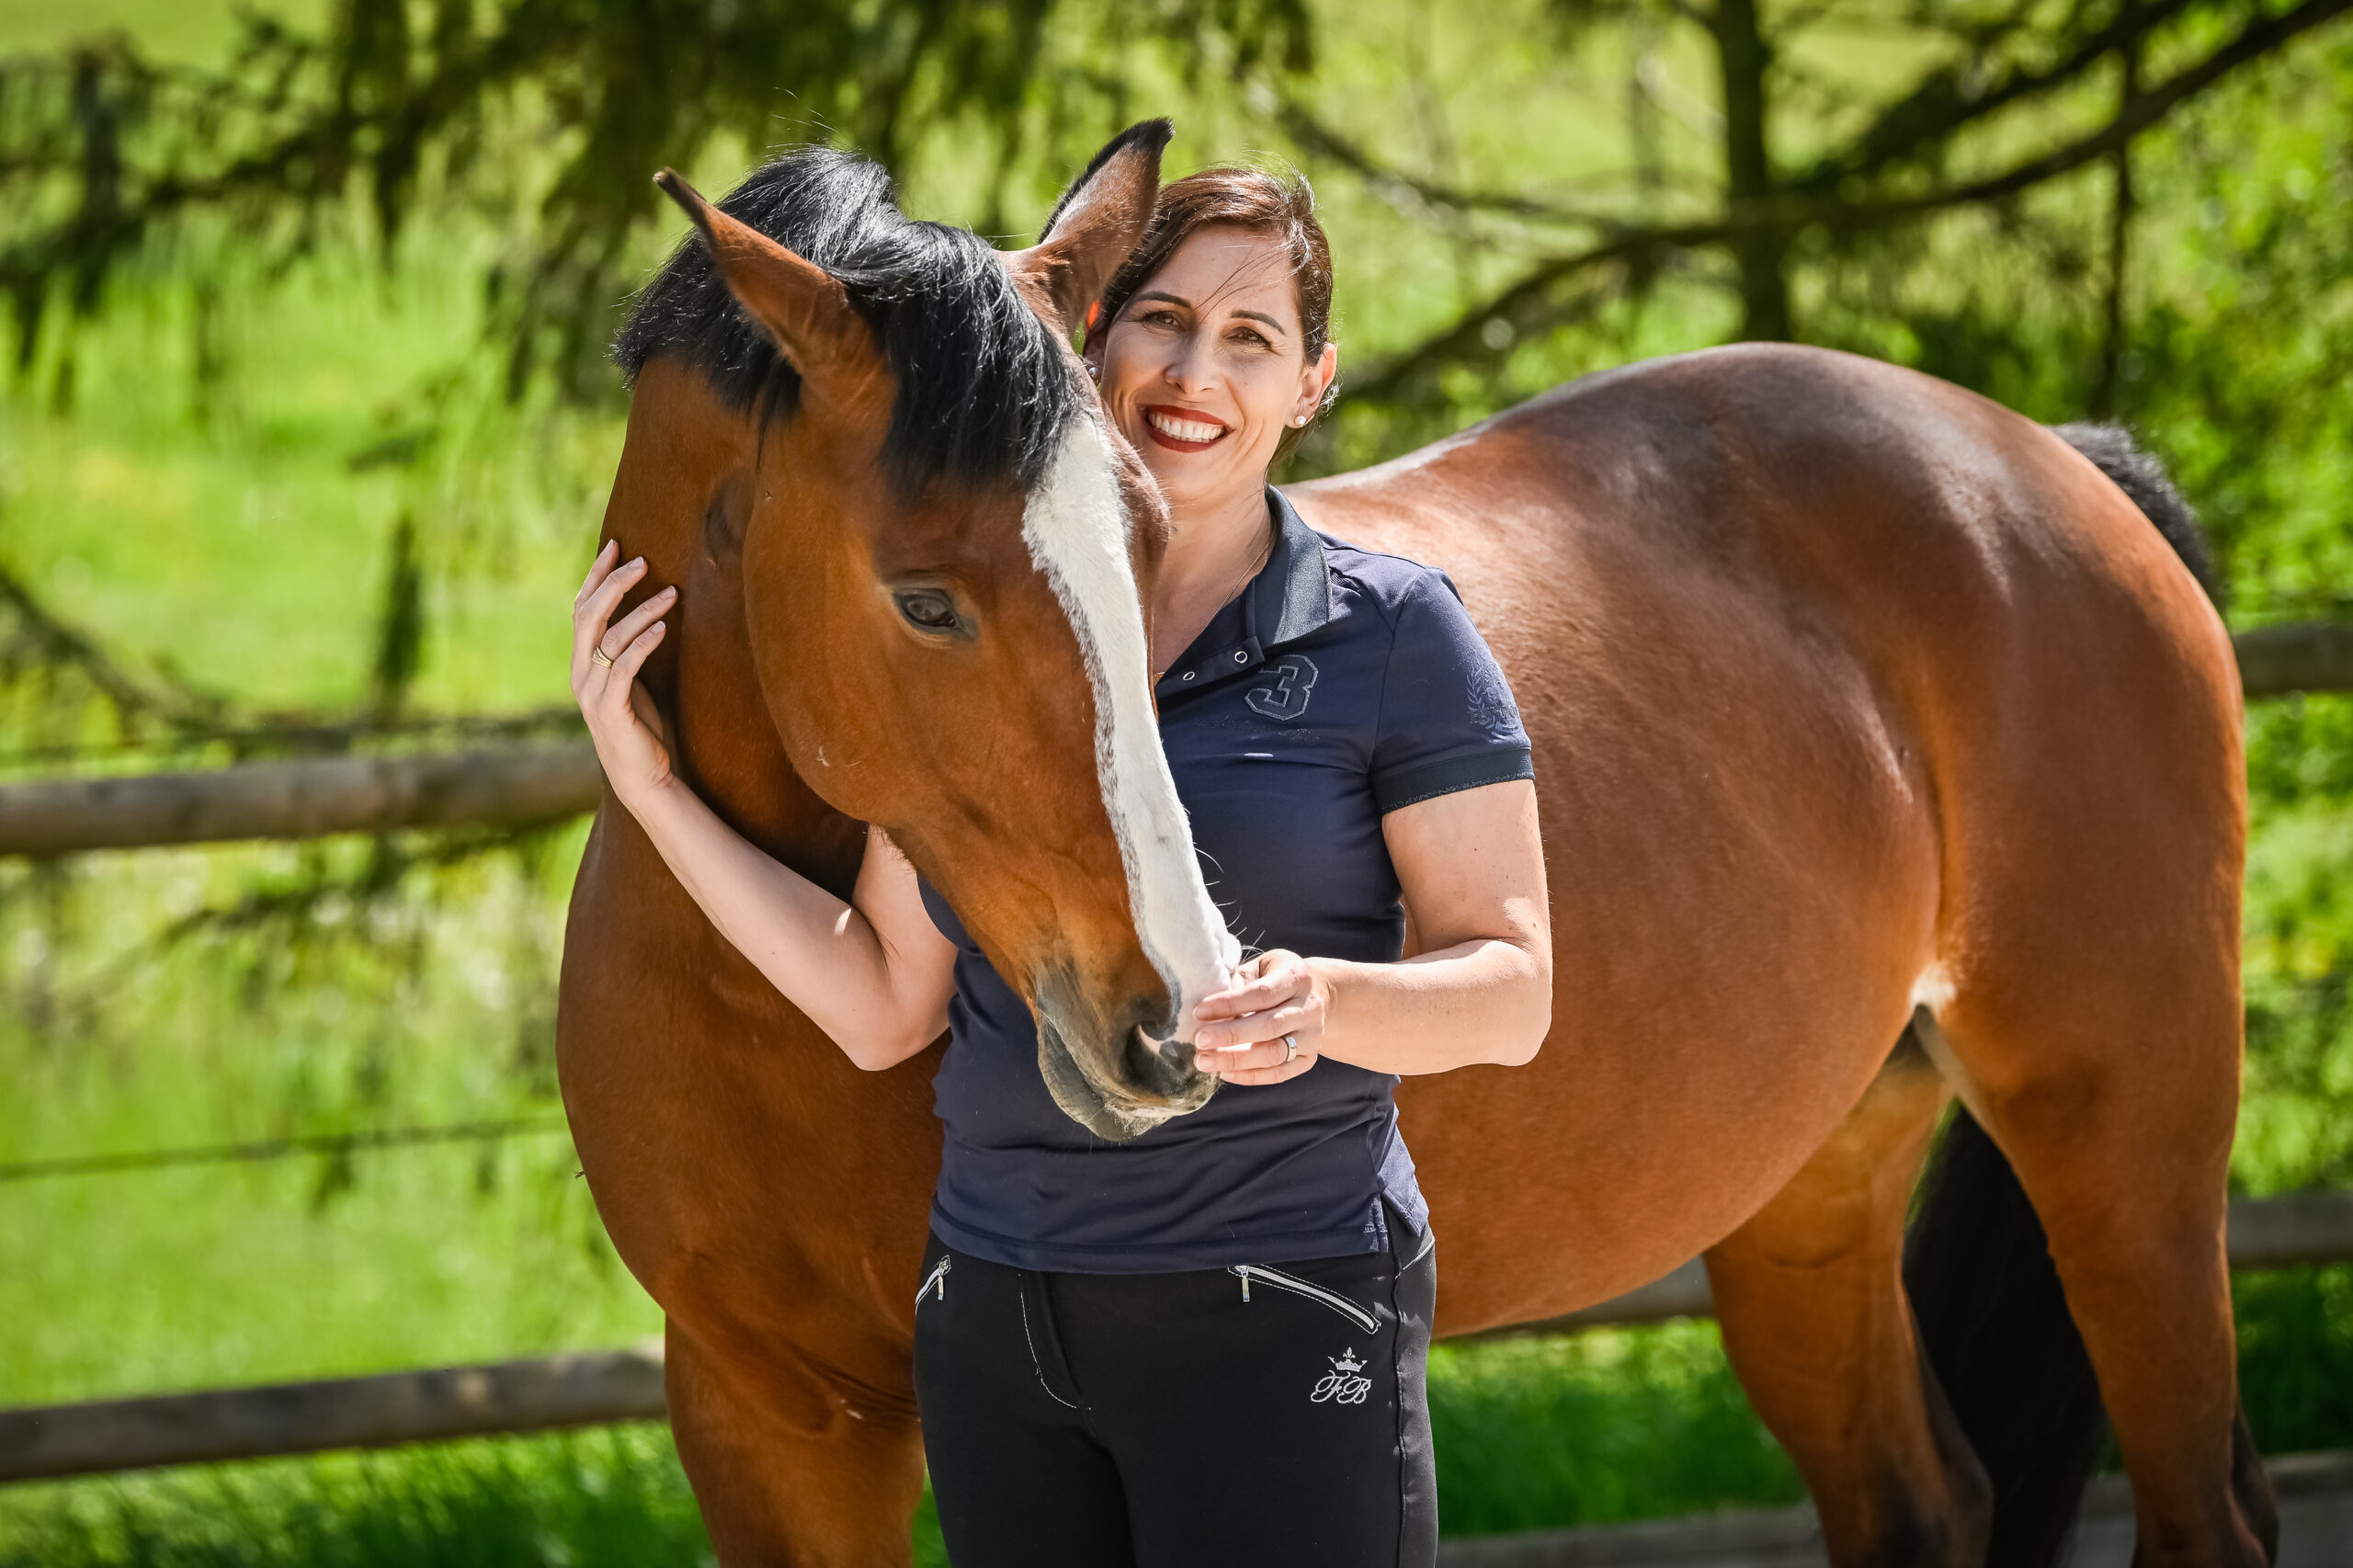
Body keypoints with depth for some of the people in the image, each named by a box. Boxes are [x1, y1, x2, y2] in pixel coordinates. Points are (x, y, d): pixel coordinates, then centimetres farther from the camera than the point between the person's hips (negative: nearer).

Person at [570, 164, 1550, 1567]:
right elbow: (882, 1007, 10)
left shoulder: (1391, 635, -4)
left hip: (1276, 1318, -4)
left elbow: (1512, 994, -5)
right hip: (997, 1318, 5)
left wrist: (1321, 1003, -25)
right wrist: (647, 784, 4)